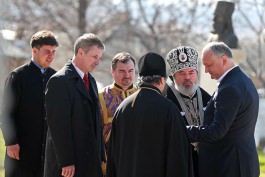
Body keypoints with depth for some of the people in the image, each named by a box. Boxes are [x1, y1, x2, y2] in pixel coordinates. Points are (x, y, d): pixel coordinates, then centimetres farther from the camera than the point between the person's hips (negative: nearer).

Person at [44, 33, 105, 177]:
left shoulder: (90, 81, 16)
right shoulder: (59, 81, -11)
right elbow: (58, 125, -16)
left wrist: (100, 157, 13)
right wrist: (66, 162, -19)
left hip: (90, 163, 8)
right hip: (68, 164, -8)